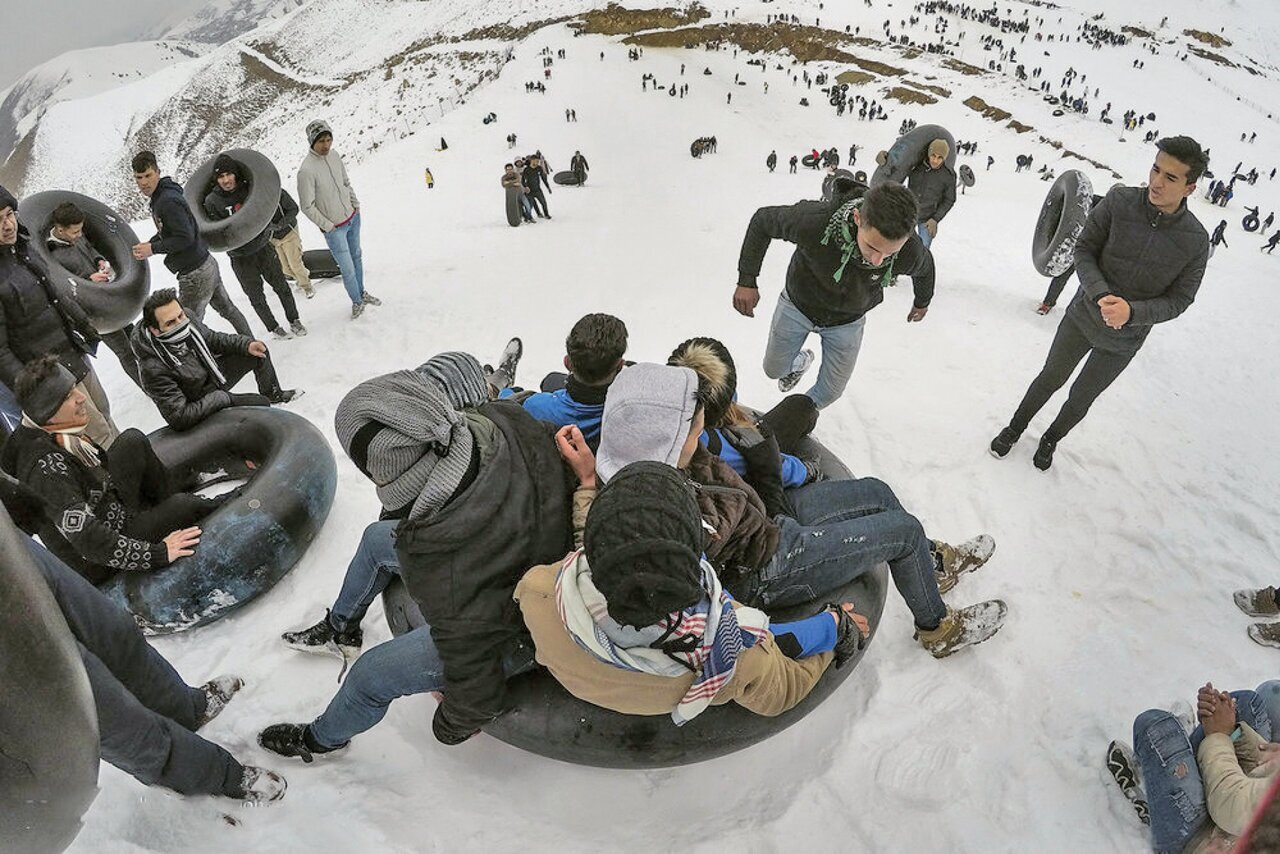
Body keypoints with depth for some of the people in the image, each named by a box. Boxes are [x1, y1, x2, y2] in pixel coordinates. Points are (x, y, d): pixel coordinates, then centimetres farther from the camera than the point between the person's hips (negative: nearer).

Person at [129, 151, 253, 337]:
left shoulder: (168, 201, -20)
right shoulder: (159, 197, 11)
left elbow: (185, 237, -24)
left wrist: (153, 249, -17)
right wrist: (147, 245, 7)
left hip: (195, 274, -10)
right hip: (207, 264, 10)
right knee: (228, 309, 21)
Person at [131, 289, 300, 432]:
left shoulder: (187, 321, -18)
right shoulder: (154, 369, -36)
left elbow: (213, 339, 5)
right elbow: (179, 418, -34)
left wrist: (246, 344, -9)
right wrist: (221, 397, -29)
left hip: (213, 373, 8)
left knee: (259, 352, 7)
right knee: (261, 404, -22)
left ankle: (273, 393, 32)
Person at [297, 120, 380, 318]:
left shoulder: (334, 155, -3)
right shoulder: (306, 170, -24)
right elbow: (307, 207, -18)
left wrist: (355, 204, 9)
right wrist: (327, 226, -13)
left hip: (353, 218, 7)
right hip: (334, 228, -7)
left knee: (357, 256, 21)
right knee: (348, 269, -1)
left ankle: (362, 292, 40)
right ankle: (357, 301, 21)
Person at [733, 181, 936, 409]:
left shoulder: (910, 252, -34)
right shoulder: (815, 221, -43)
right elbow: (763, 220, -22)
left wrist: (922, 302, 15)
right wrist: (747, 280, -24)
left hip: (847, 320, 1)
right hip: (798, 305, -1)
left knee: (830, 392, 14)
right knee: (774, 370, 20)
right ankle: (800, 362, 57)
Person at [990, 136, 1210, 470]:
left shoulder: (1195, 241, -18)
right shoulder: (1120, 202, -19)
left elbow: (1178, 300, -12)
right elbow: (1084, 249, -12)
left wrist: (1131, 312, -30)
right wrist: (1100, 295, -28)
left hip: (1123, 342, 0)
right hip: (1082, 317, 0)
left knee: (1081, 398, 18)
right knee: (1050, 379, 16)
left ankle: (1051, 439, 44)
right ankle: (1015, 428, 40)